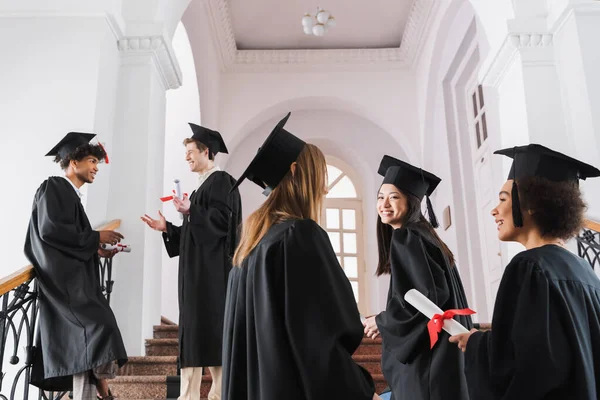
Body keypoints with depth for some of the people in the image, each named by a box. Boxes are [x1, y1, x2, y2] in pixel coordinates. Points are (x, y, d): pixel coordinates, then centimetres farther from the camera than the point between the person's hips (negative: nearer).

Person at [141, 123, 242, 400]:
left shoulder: (221, 181, -5)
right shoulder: (203, 186, 22)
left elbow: (222, 220, -17)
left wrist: (190, 211, -25)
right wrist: (167, 228, 14)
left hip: (212, 268, -10)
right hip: (196, 269, 10)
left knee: (211, 328, -9)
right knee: (196, 330, 6)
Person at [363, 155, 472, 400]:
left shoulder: (405, 238, -11)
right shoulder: (426, 238, 17)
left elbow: (428, 296, -22)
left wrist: (382, 322, -8)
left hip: (424, 361, -10)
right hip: (441, 357, 10)